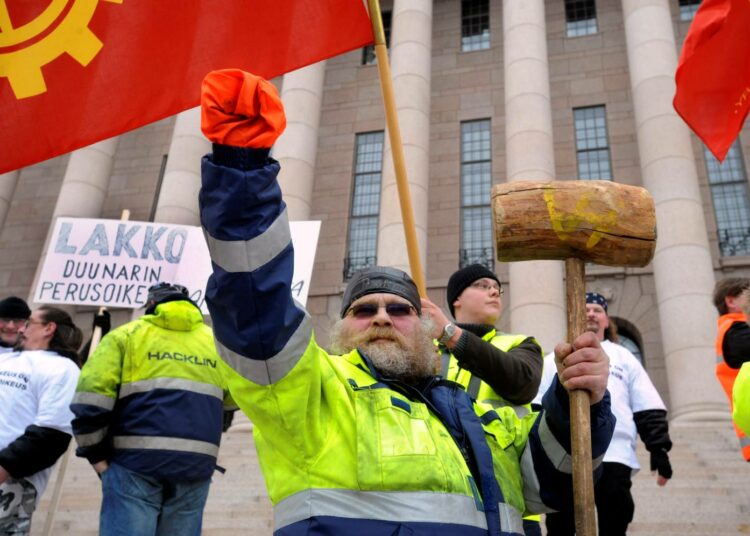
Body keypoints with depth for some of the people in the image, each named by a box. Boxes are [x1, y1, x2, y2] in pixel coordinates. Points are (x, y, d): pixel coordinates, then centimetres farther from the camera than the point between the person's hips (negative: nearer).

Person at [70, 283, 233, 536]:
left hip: (137, 461, -3)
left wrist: (98, 456, 5)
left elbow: (90, 399, -2)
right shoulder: (215, 342, 20)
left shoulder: (126, 334, 10)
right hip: (196, 465, 3)